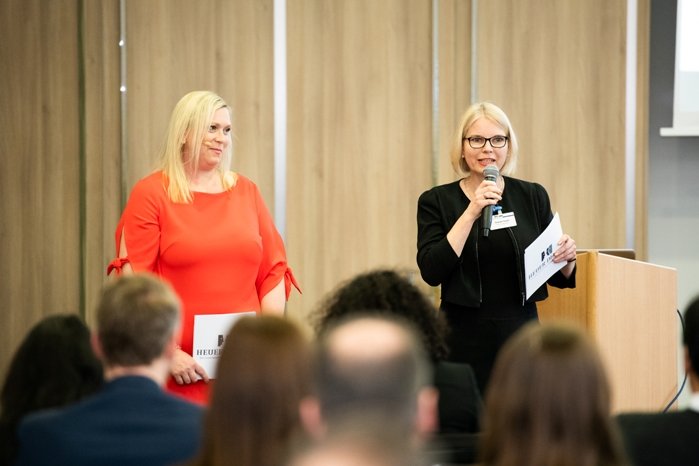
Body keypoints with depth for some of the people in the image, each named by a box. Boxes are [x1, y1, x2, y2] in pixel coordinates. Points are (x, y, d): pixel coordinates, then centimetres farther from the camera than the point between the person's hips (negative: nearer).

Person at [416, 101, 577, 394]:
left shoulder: (532, 197, 6)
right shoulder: (436, 201, 1)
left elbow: (558, 278, 12)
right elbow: (431, 272, -12)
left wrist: (567, 259, -9)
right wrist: (471, 213, -16)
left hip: (520, 337, 2)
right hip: (464, 343, -1)